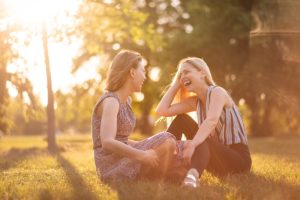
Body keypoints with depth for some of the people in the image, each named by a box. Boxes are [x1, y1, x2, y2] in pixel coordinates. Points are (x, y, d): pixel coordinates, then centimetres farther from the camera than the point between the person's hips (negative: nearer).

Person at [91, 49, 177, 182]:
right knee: (166, 140, -16)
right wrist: (141, 155, -30)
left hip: (122, 160, 10)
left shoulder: (127, 101, 13)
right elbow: (107, 142, -28)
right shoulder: (110, 101, -15)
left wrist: (149, 147, 7)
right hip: (112, 169, -10)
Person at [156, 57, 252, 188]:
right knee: (181, 119, 3)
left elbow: (212, 121, -35)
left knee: (200, 142, -39)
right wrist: (176, 83, 4)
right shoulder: (195, 101, 9)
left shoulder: (217, 92, -14)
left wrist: (193, 144, -51)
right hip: (216, 155, 8)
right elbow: (162, 110, 1)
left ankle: (193, 175, -70)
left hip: (238, 159, -8)